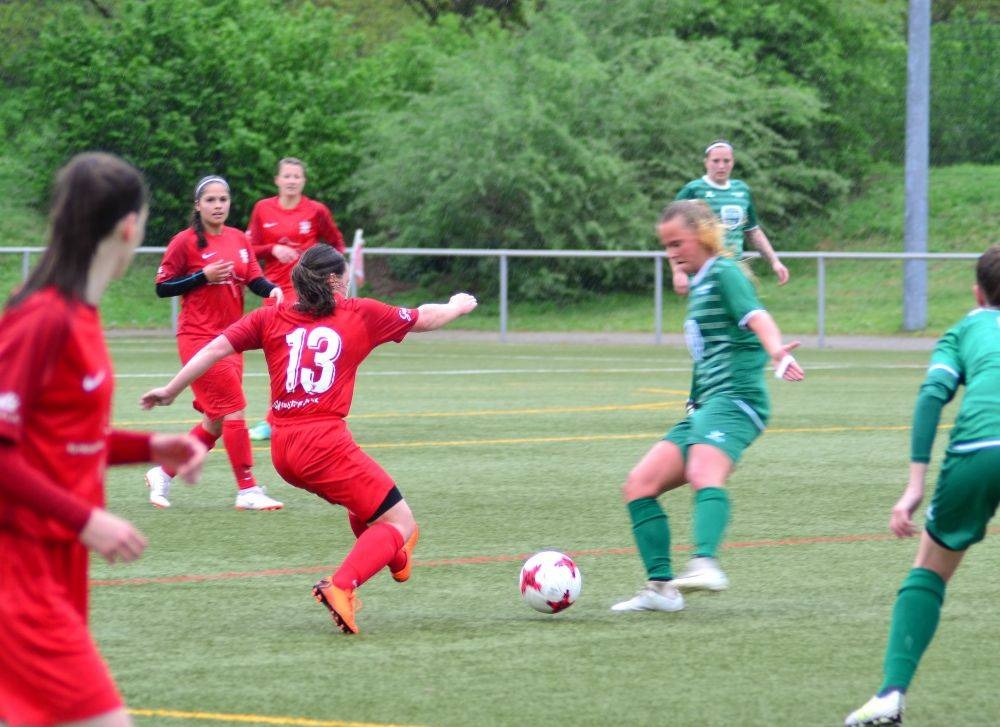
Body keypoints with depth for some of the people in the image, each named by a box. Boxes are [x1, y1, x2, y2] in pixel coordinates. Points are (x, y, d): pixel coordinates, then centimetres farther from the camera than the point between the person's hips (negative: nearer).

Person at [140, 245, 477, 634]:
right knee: (401, 524, -2)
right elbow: (427, 319, 20)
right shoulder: (361, 314, 6)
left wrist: (170, 391, 16)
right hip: (325, 440, -6)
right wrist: (458, 306, 41)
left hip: (282, 449, 6)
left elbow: (215, 349, 6)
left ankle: (391, 554, 47)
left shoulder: (271, 318, 12)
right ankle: (341, 587, -23)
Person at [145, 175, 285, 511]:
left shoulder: (239, 240, 9)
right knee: (234, 410, -11)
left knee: (216, 420, 10)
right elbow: (162, 287, -6)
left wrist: (271, 290, -16)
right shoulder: (186, 241, -7)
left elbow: (254, 278, 6)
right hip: (199, 337, -7)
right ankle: (247, 490, -5)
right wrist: (203, 276, -17)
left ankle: (163, 474, 24)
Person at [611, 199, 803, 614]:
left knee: (704, 475, -36)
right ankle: (661, 587, 3)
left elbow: (755, 316, -22)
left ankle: (705, 564, -58)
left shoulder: (724, 273, -3)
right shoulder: (698, 285, 24)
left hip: (734, 399, -10)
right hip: (703, 407, 10)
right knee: (639, 486, 4)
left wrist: (777, 352, -41)